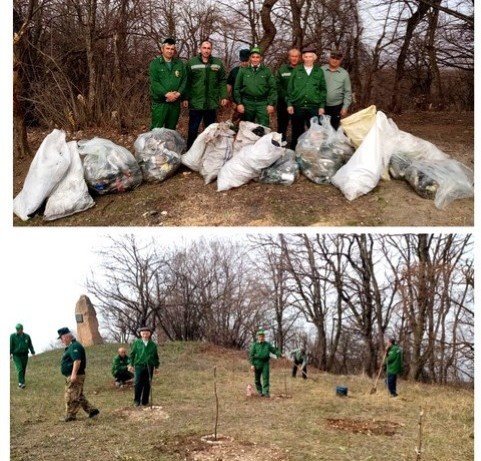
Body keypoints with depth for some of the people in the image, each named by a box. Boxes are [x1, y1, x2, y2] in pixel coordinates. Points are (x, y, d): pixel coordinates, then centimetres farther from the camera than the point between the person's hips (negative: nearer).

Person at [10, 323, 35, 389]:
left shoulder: (27, 336, 3)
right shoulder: (12, 336, -3)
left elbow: (30, 345, 9)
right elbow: (10, 346, -2)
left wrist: (33, 352, -2)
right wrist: (9, 354, -8)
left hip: (24, 355, 3)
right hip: (16, 356, -3)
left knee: (23, 370, 7)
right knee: (19, 369, -15)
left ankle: (22, 382, 22)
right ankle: (21, 383, -17)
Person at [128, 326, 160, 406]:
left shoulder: (153, 345, 9)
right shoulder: (136, 343, 4)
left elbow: (156, 356, 14)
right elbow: (132, 354, 6)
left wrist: (156, 366, 11)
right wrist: (131, 365, 1)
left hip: (149, 367, 2)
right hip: (139, 366, -2)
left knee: (147, 385, 4)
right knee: (138, 384, -6)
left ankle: (145, 401, 14)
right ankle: (136, 401, 6)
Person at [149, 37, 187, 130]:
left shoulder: (180, 64, 12)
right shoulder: (155, 63, 0)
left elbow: (184, 80, 6)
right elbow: (154, 82, -10)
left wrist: (178, 93, -11)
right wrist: (166, 94, -19)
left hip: (175, 102, 4)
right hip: (159, 102, -4)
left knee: (171, 129, 11)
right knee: (156, 129, -6)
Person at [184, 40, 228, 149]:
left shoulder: (218, 63, 6)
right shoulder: (191, 63, -1)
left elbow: (223, 81, 9)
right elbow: (187, 82, -1)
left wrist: (224, 96, 2)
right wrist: (185, 98, -5)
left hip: (212, 103, 2)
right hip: (195, 103, -2)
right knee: (193, 129, 2)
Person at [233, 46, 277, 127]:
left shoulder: (266, 71, 6)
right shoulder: (243, 71, 7)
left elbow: (272, 89, 4)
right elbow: (237, 88, 7)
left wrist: (271, 104, -4)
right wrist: (239, 103, -1)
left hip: (262, 103, -1)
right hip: (247, 103, 1)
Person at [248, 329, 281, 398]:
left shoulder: (268, 344, 9)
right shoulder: (254, 345, 2)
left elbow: (274, 350, 11)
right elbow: (251, 355, -1)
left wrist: (280, 354, -8)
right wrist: (252, 364, -9)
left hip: (265, 363, 1)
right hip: (257, 363, -1)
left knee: (265, 377, -8)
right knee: (257, 379, 6)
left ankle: (266, 391, -9)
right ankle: (259, 391, 21)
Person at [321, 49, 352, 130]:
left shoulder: (344, 73, 2)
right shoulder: (321, 70, 1)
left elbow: (347, 92, 4)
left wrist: (345, 107, -2)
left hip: (336, 106, 0)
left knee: (334, 129, 7)